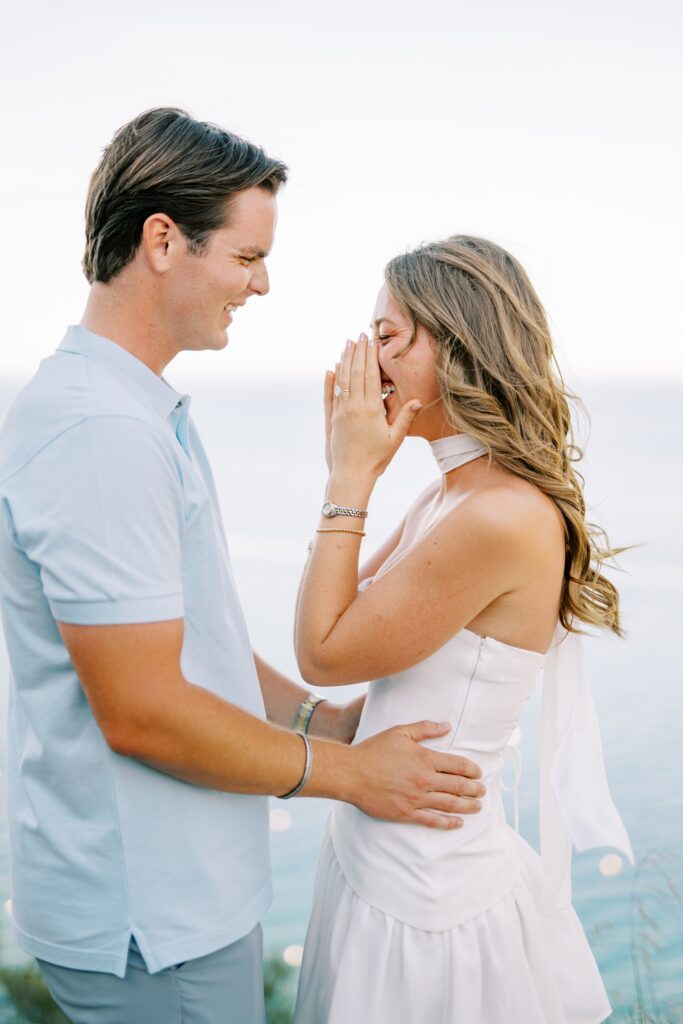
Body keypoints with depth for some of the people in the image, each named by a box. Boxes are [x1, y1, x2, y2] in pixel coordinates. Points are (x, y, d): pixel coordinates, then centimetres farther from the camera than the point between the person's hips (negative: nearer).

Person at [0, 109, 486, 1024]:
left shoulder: (141, 412, 10)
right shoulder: (101, 430, -25)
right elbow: (141, 711, -25)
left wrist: (317, 715, 7)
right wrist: (348, 772, -14)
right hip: (151, 926, -9)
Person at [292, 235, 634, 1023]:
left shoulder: (503, 516, -27)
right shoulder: (454, 494, 3)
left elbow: (324, 654, -20)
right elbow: (352, 615, 6)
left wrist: (351, 478, -16)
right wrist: (352, 472, 1)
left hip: (427, 895, -9)